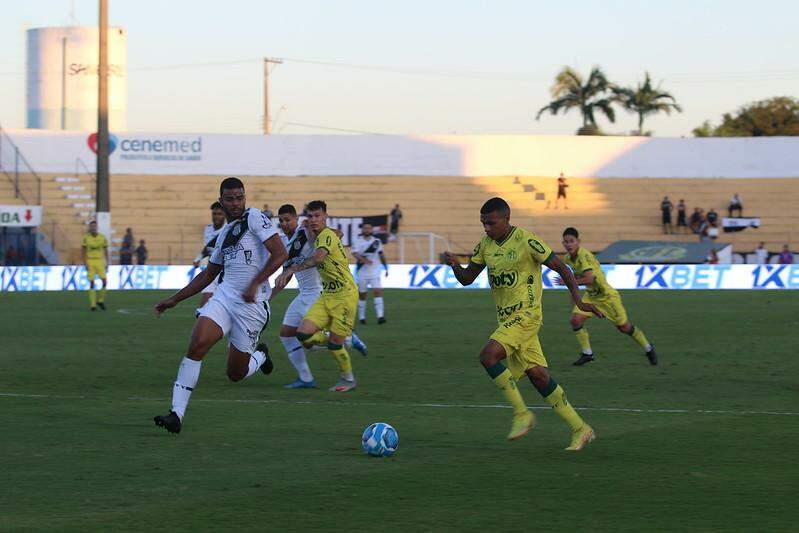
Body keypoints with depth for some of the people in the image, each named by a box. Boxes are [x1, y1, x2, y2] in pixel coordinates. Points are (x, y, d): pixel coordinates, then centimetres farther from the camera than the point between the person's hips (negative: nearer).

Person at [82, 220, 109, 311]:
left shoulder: (102, 238, 1)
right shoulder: (86, 238, -4)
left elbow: (106, 251, 10)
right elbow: (82, 251, -1)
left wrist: (107, 263, 5)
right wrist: (85, 263, -10)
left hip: (100, 262, 2)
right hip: (90, 262, -2)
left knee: (105, 282, -9)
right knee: (92, 283, -5)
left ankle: (100, 300, 12)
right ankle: (92, 304, 1)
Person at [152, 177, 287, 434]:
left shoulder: (255, 218, -4)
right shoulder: (224, 234, 17)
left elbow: (280, 254, -13)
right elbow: (208, 275, 27)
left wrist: (255, 284, -22)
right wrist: (174, 300, 25)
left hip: (252, 304, -5)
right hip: (224, 297, 5)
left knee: (236, 374, 3)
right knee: (196, 346, -20)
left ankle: (260, 355, 40)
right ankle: (176, 414, -20)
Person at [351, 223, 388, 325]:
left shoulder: (377, 241, 7)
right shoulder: (357, 241, -2)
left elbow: (381, 255, 16)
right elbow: (355, 253, -16)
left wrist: (386, 268, 19)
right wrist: (364, 260, -34)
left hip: (375, 271, 1)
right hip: (363, 271, -1)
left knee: (378, 291, -13)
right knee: (362, 295, 5)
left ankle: (380, 316, -18)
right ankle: (361, 317, 18)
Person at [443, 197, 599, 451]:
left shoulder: (526, 241, -12)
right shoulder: (485, 245, 8)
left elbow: (561, 268, -8)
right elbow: (467, 278, 14)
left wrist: (578, 300, -16)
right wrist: (455, 265, -8)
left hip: (526, 315, -7)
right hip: (506, 318, 7)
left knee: (488, 355, -24)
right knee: (537, 375, 5)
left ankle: (522, 413, -12)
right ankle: (580, 429, 12)